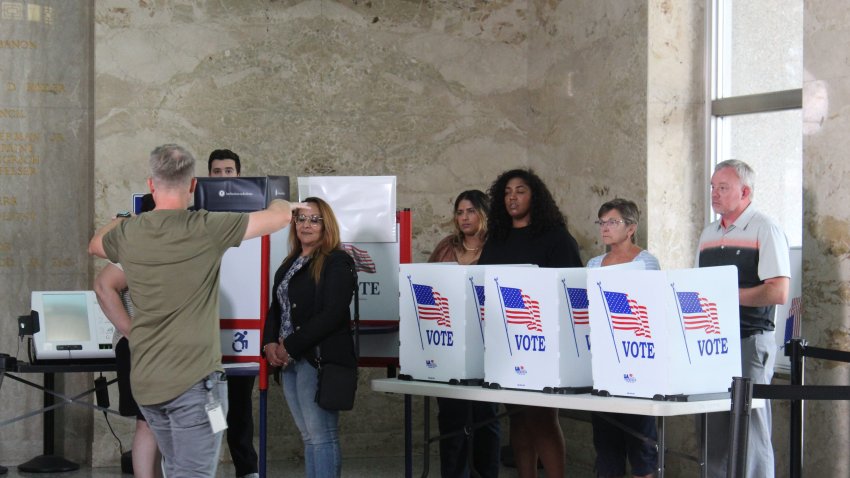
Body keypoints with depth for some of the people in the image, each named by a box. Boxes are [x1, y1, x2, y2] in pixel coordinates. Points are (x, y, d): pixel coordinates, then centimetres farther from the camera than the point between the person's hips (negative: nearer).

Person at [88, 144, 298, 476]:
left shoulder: (128, 233, 2)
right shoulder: (206, 228, -12)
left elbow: (94, 245, 27)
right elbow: (282, 216, -5)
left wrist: (124, 217, 41)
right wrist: (277, 201, 18)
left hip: (145, 381, 6)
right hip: (193, 379, -6)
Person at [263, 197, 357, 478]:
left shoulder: (337, 262, -7)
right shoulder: (289, 264, 18)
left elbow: (332, 314, -16)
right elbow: (276, 308, 19)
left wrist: (291, 346, -16)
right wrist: (270, 344, -1)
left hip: (319, 359, -8)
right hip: (290, 362, 8)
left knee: (322, 436, -7)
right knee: (309, 436, 10)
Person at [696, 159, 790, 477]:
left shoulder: (765, 230, -5)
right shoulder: (709, 234, 17)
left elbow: (779, 292, -14)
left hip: (750, 341, -7)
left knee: (751, 431, -6)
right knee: (713, 432, 8)